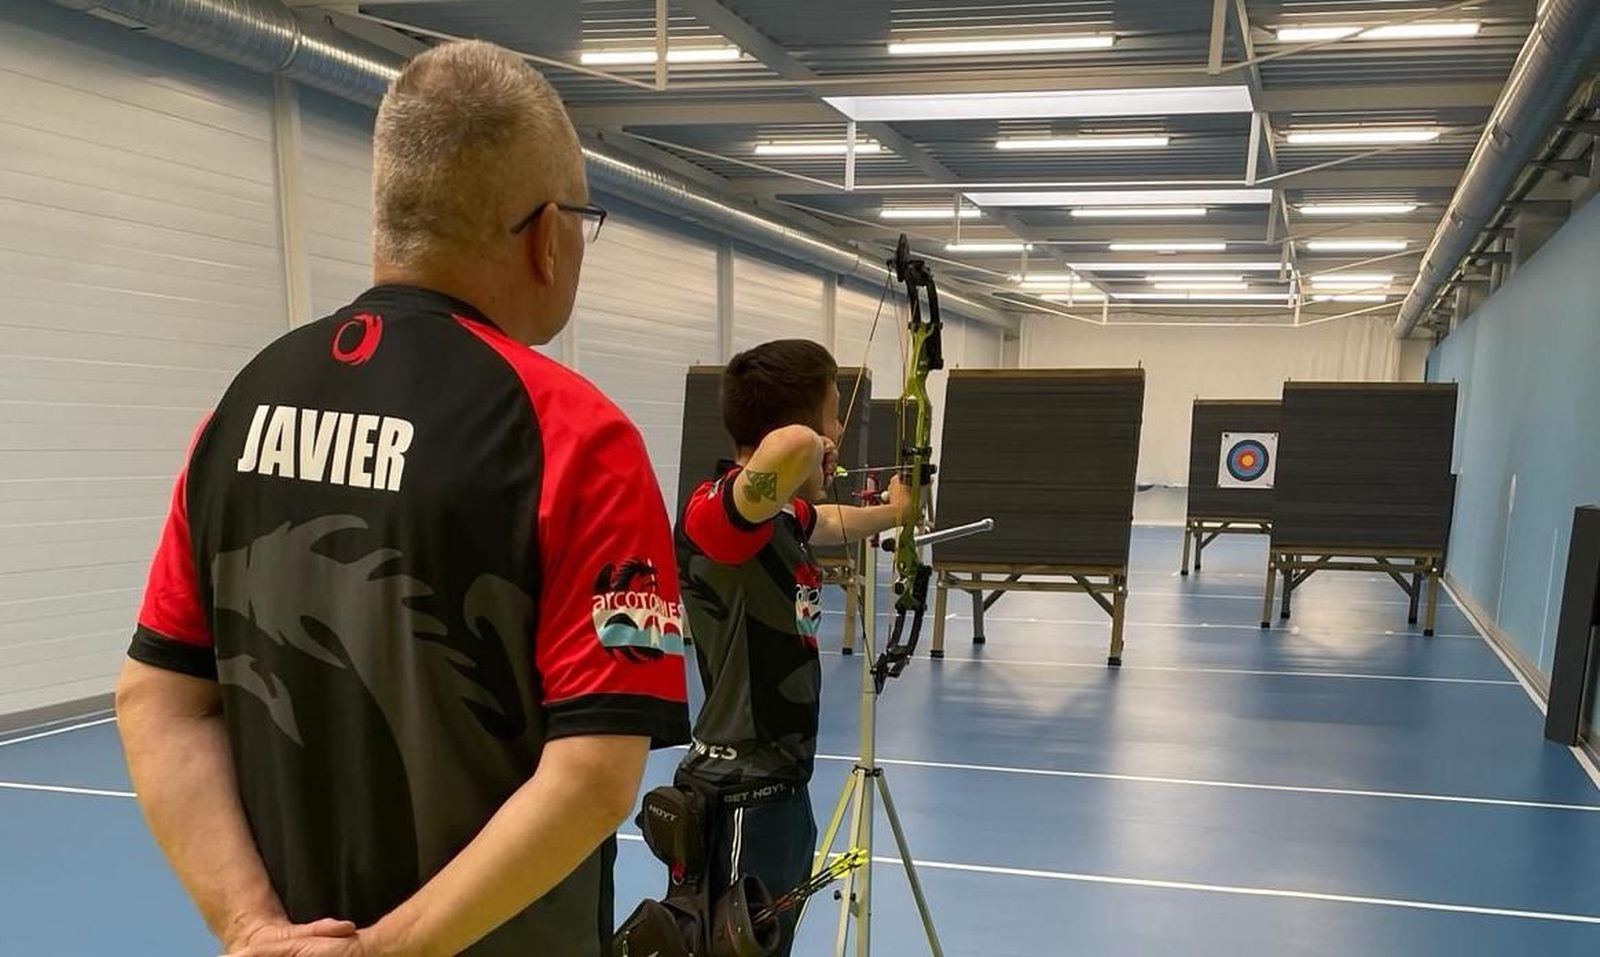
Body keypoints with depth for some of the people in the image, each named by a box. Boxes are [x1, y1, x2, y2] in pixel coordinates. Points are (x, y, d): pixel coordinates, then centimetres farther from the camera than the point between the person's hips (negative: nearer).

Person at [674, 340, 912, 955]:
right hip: (740, 797, -9)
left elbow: (834, 522, 31)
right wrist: (811, 451, -21)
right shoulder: (718, 513, -23)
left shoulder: (781, 514, 6)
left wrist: (891, 513, 49)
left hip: (779, 784, 10)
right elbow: (792, 446, -44)